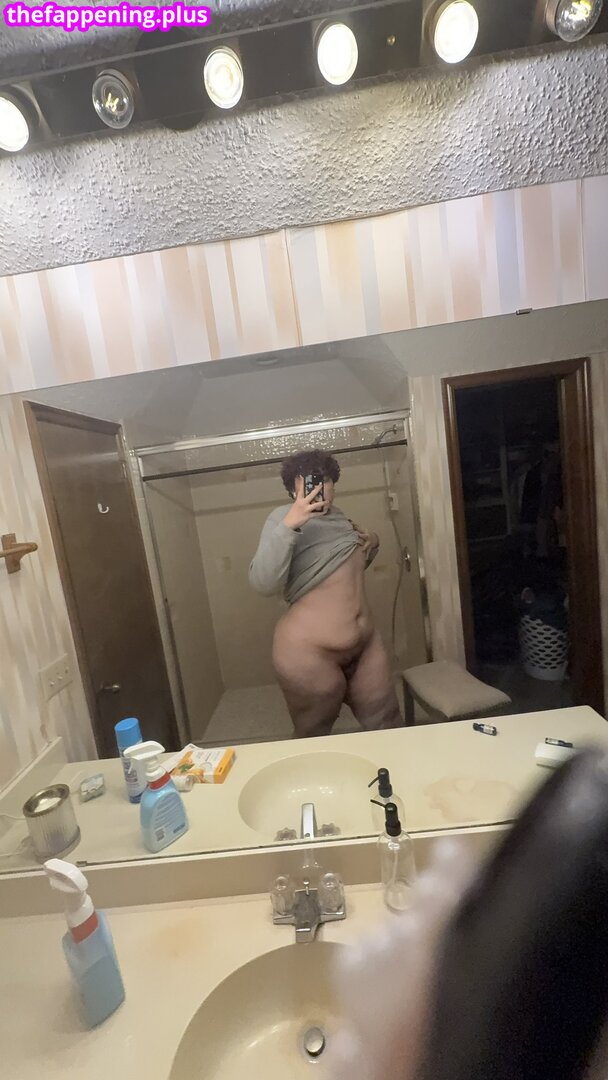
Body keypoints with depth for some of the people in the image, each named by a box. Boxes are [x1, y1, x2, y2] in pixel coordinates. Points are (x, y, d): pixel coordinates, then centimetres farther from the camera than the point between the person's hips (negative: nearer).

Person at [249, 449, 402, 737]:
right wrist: (289, 524, -35)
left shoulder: (336, 516, 8)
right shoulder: (285, 517, -13)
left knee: (388, 727, 18)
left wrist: (372, 544, 5)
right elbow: (264, 584, -27)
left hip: (364, 644, 7)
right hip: (309, 652, -7)